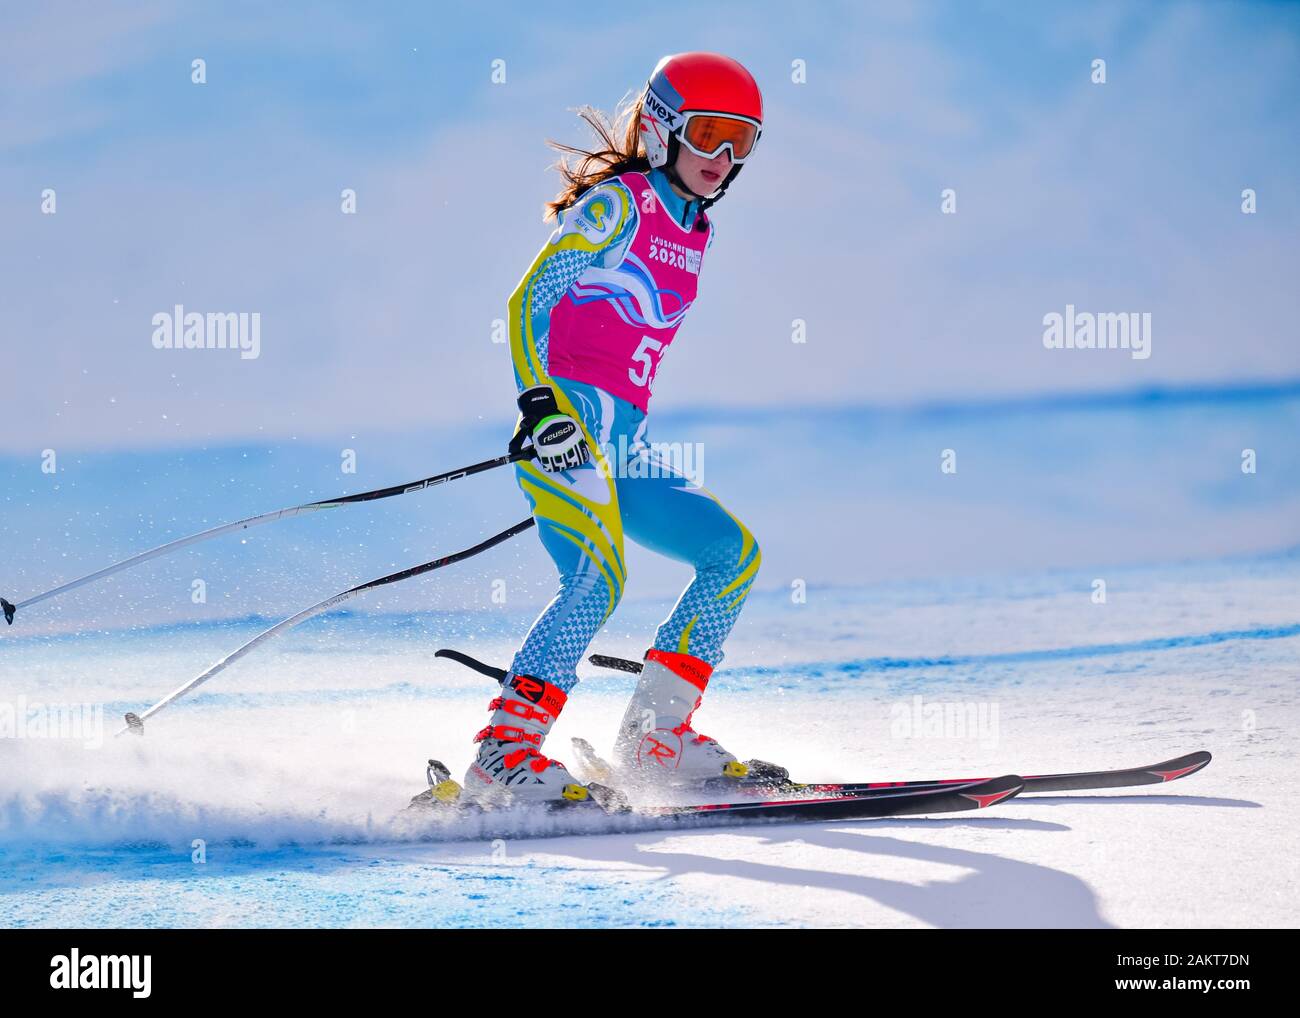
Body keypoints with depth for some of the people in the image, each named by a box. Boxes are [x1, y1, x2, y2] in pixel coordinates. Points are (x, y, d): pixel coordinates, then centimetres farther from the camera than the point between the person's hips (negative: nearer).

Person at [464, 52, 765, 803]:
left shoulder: (694, 231, 20)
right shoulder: (618, 204, -6)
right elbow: (527, 304, -14)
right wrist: (539, 402, -27)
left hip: (619, 443, 9)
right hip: (564, 424, -9)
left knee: (735, 555, 9)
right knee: (599, 578, -28)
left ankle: (656, 737, 6)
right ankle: (506, 752, -32)